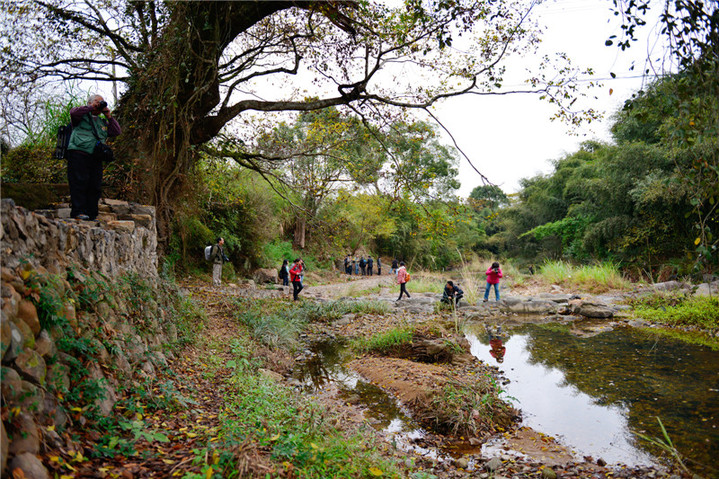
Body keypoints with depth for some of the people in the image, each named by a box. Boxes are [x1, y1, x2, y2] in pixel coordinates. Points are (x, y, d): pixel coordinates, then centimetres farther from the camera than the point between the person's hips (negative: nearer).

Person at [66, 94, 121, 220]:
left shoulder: (103, 122, 28)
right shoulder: (82, 115, 13)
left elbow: (117, 132, 17)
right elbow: (73, 112, -9)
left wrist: (109, 116, 12)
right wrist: (91, 108, -2)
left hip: (96, 158, 5)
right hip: (78, 153, -5)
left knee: (95, 186, -1)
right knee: (80, 182, -13)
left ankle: (91, 214, 3)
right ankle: (78, 211, -14)